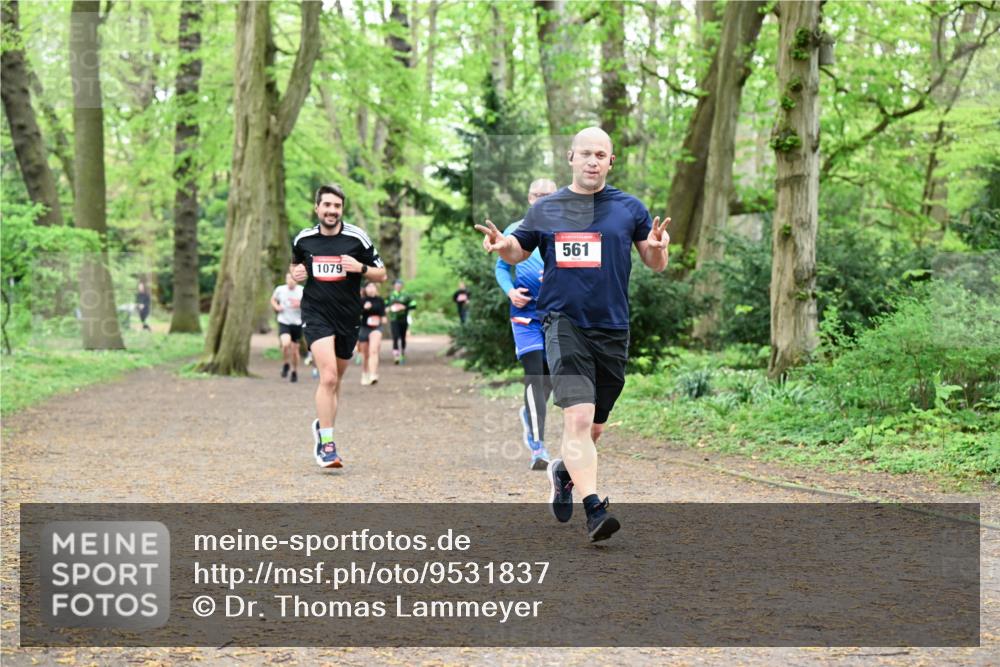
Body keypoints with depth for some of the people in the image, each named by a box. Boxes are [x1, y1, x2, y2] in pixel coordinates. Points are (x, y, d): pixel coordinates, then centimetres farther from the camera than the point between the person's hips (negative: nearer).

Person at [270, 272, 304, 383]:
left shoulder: (302, 291, -5)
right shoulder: (280, 289, -1)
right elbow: (273, 300, 17)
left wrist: (300, 304, -19)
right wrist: (276, 307, -4)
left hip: (297, 323, 1)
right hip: (283, 322, -1)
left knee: (294, 349, 7)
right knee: (286, 344, -25)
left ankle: (294, 372, 28)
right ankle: (286, 364, 3)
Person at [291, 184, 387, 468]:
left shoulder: (357, 238, -3)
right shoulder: (303, 239, 2)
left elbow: (381, 275, 2)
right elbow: (295, 264, 23)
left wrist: (360, 268, -17)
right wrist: (296, 273, 0)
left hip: (348, 316, 2)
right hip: (316, 314, -2)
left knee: (336, 380, 14)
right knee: (328, 376, -19)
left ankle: (322, 426, 38)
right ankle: (327, 444, -15)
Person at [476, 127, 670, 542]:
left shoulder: (629, 208, 7)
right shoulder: (545, 210, 7)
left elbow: (656, 265, 8)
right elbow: (519, 251, 20)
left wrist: (657, 248, -16)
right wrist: (501, 245, -4)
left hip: (613, 330, 2)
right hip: (563, 324, -2)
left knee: (592, 429, 13)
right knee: (578, 419, -20)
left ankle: (564, 471, 43)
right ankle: (594, 509, -22)